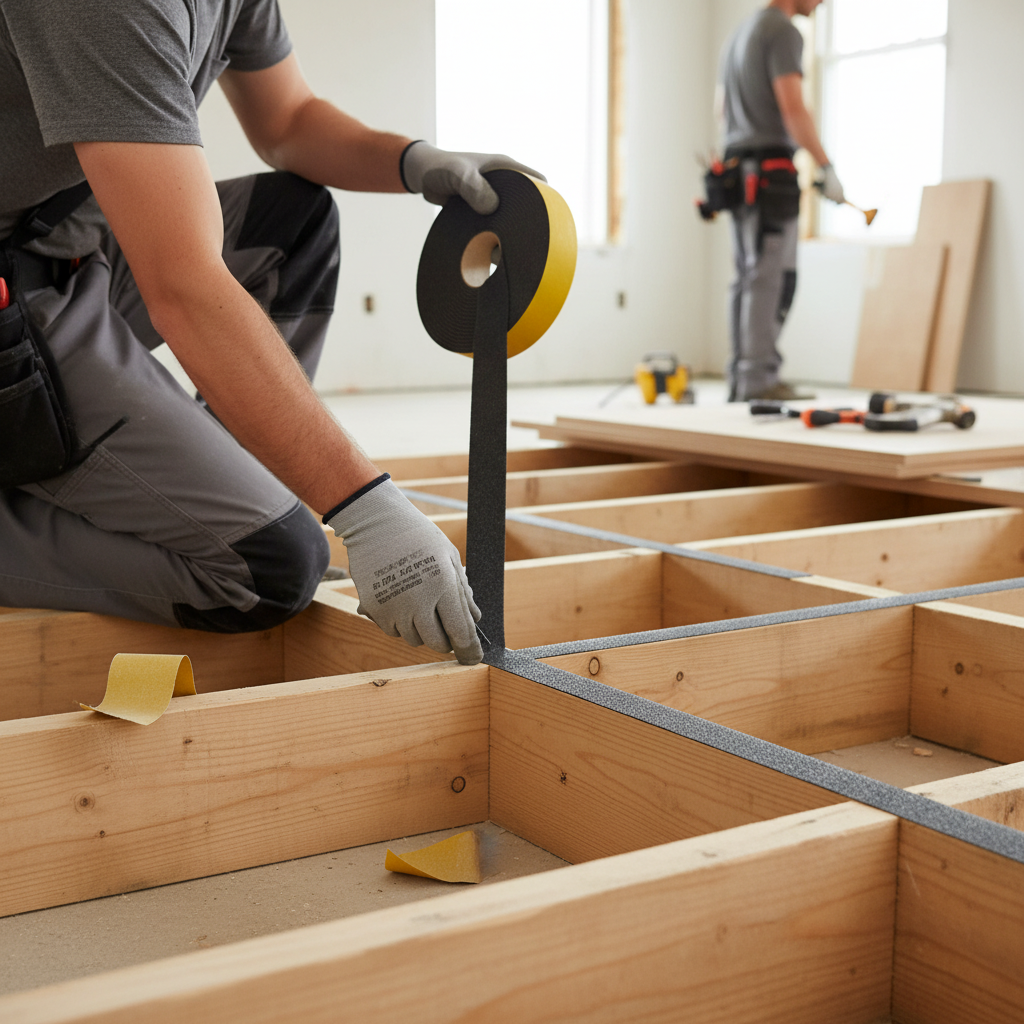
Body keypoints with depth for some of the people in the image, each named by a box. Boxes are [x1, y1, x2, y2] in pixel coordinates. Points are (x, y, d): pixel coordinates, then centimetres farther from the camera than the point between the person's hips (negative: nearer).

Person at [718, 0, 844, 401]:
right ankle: (760, 379, -15)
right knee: (771, 277, -11)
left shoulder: (740, 34, 22)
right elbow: (793, 108, -17)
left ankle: (742, 379, 7)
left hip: (738, 168, 9)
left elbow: (722, 107, 28)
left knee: (749, 277, 8)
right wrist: (827, 169, -14)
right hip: (772, 168, -9)